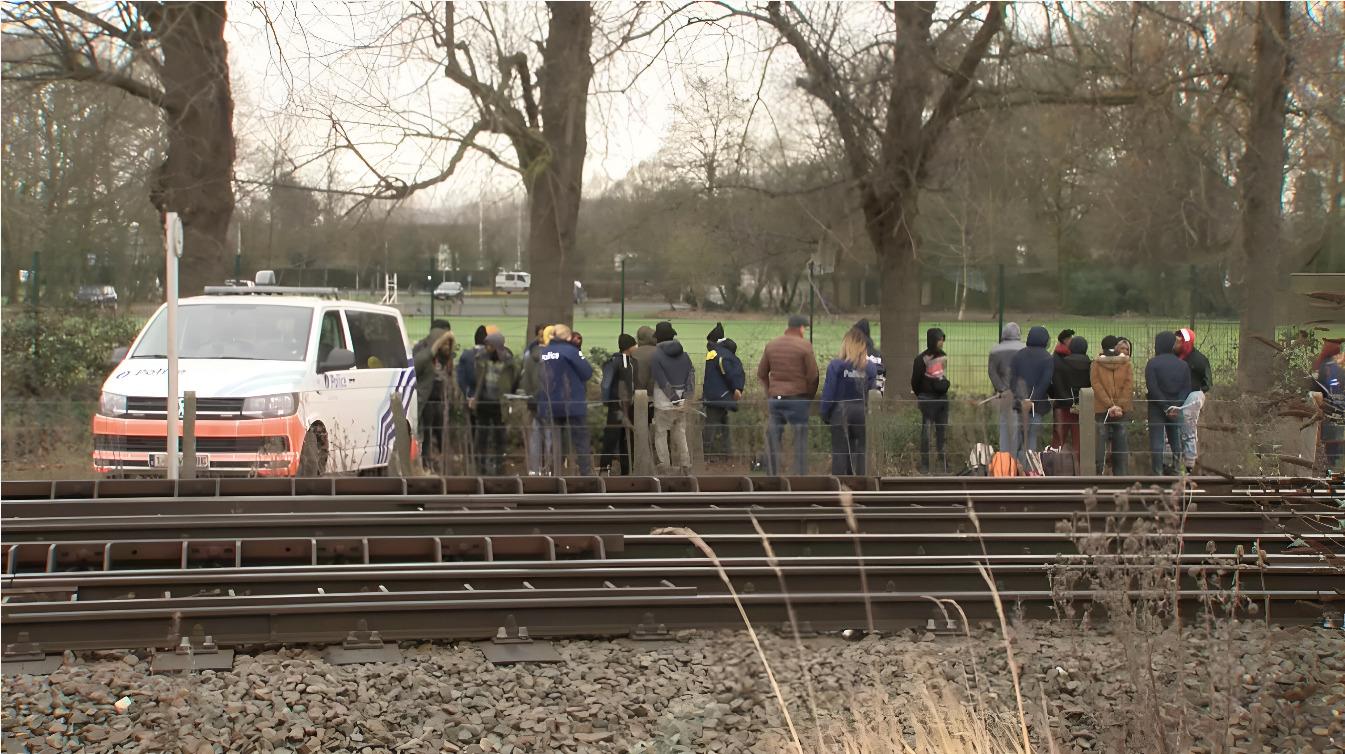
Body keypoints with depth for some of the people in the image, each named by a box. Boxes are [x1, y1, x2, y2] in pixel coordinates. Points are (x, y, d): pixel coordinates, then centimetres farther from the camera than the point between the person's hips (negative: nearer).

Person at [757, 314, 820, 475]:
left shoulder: (771, 345, 9)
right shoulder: (804, 346, -6)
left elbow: (761, 374, 13)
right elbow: (813, 375, -7)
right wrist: (810, 396, 6)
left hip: (774, 398, 4)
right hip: (797, 398, -4)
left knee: (772, 440, 8)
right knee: (800, 440, 2)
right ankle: (800, 475, 0)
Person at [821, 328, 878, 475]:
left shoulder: (836, 365, -10)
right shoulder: (870, 367, -4)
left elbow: (828, 392, -8)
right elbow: (873, 391, -2)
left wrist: (825, 415, 1)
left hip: (840, 413, -1)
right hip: (862, 413, 1)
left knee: (840, 452, 4)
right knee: (862, 451, 9)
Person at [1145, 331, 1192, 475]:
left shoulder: (1153, 363, -9)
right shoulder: (1183, 365, 6)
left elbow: (1152, 388, -15)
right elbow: (1186, 388, 0)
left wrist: (1166, 407, -13)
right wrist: (1176, 405, -9)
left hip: (1157, 408, -4)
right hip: (1176, 409, 4)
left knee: (1156, 441, -2)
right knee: (1176, 441, 12)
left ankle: (1158, 473, -7)